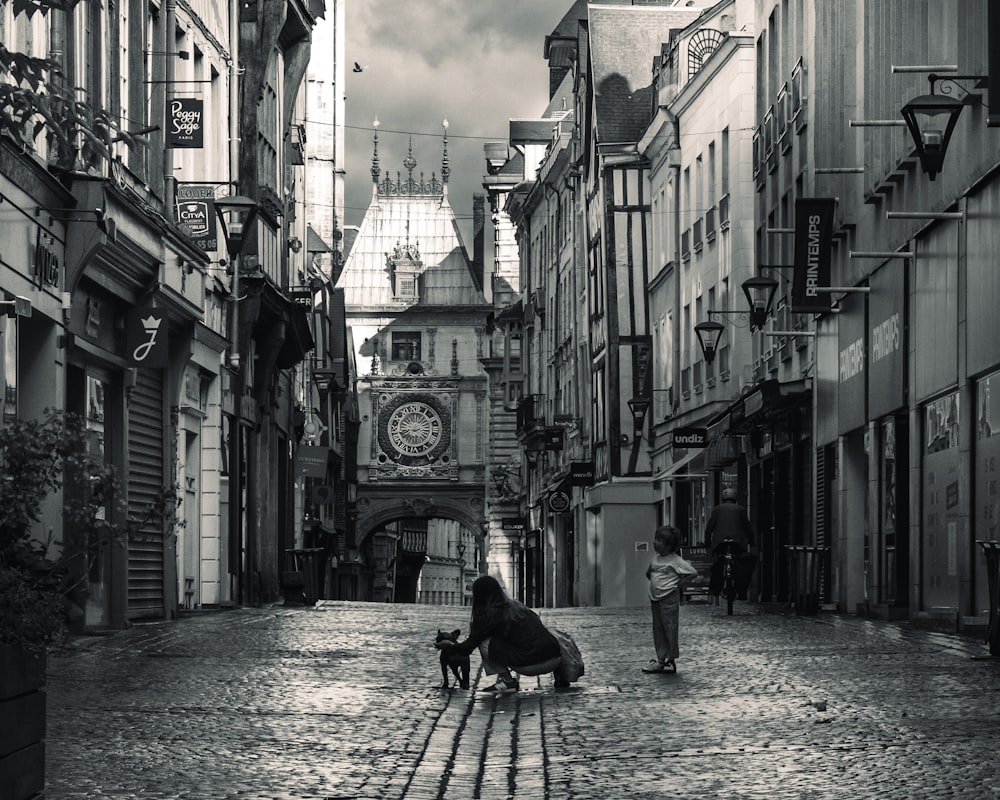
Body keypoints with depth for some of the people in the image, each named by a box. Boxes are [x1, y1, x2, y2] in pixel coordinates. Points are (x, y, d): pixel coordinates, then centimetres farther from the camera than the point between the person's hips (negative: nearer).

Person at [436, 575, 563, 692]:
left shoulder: (490, 615, -1)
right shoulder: (517, 605, 18)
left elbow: (468, 648, 6)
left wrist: (452, 645, 29)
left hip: (531, 665, -6)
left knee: (484, 642, 6)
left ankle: (507, 681, 6)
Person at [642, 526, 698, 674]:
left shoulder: (675, 560, -12)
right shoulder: (656, 558, 10)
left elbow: (693, 572, -13)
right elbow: (648, 572, 26)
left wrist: (679, 582, -10)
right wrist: (653, 582, 10)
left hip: (669, 598, -8)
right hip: (655, 598, 8)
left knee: (670, 628, -2)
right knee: (658, 629, 10)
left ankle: (670, 660, 3)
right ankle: (660, 659, 15)